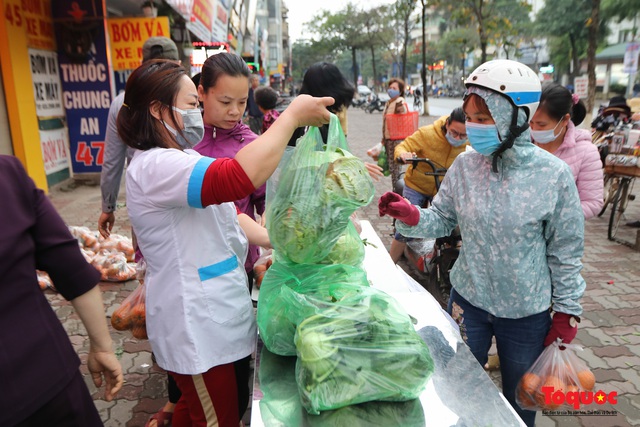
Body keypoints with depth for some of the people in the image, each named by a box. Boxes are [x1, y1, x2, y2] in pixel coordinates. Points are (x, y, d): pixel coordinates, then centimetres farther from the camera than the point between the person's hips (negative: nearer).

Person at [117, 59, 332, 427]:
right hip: (197, 329, -10)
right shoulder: (154, 167, -24)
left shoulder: (183, 159, 10)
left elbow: (227, 213, 14)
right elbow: (239, 177, -39)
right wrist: (292, 116, -29)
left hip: (222, 317, 10)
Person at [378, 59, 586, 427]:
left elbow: (566, 251, -8)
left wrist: (567, 313, -3)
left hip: (527, 312, -2)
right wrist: (410, 215, -22)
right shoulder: (465, 165, -10)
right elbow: (442, 220, -2)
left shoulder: (553, 174, -17)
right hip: (468, 300, 2)